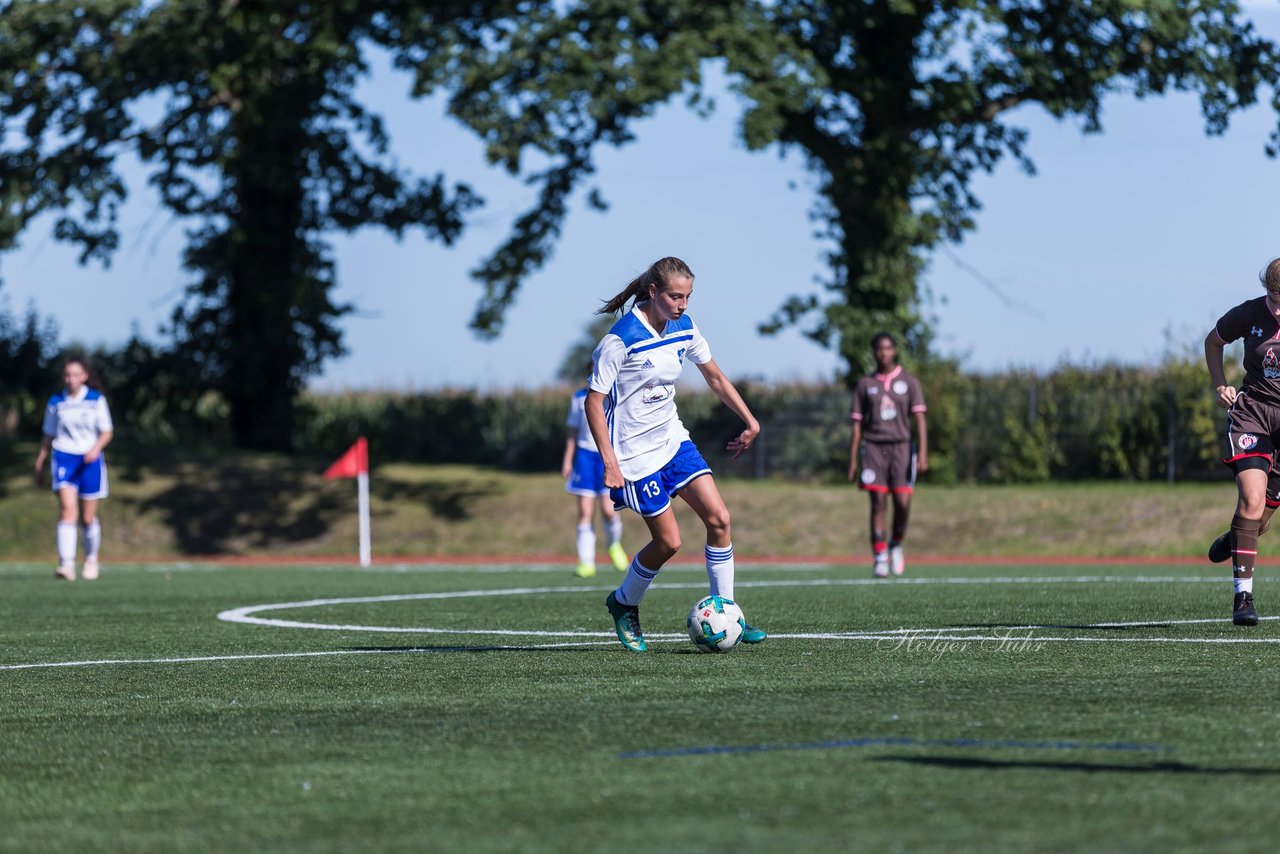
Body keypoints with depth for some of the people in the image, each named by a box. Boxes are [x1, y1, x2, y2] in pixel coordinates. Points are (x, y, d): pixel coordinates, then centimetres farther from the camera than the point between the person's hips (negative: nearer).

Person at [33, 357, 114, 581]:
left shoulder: (96, 400, 1)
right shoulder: (56, 402, 6)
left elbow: (107, 432, 3)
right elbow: (49, 436, 15)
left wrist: (96, 448, -16)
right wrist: (39, 464, 14)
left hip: (90, 459, 0)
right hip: (64, 458, 0)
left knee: (88, 517, 5)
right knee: (67, 508, -19)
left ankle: (91, 558, 30)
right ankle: (66, 563, -27)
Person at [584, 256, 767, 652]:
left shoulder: (684, 328, 0)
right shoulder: (621, 339, -21)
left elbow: (714, 376, 16)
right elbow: (593, 401, -17)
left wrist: (750, 421, 11)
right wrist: (610, 463, -22)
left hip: (673, 440, 7)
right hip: (636, 454, -7)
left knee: (719, 518, -6)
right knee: (669, 541, -5)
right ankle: (624, 603, 22)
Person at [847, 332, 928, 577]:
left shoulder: (909, 382, 8)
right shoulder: (865, 384, 11)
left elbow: (919, 419, 1)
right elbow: (857, 425, 11)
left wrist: (923, 453, -11)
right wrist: (853, 460, 5)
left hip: (901, 446, 0)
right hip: (873, 447, 0)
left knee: (902, 502, -9)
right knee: (878, 503, -8)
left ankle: (897, 545, 17)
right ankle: (879, 558, -6)